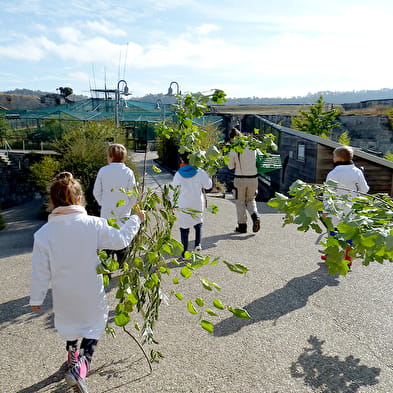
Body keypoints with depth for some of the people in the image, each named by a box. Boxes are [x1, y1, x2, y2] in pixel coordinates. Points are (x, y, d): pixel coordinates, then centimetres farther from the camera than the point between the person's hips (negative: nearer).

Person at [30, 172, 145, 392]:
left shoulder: (43, 234, -16)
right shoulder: (93, 224, -22)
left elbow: (41, 271, -10)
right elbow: (120, 240, -13)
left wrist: (37, 298, 4)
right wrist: (136, 219, 2)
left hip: (64, 295, 2)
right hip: (91, 294, -2)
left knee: (68, 324, 27)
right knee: (95, 325, 19)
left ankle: (73, 357, 49)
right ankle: (82, 363, 1)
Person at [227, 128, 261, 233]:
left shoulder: (233, 150, -11)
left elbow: (230, 166, -2)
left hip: (240, 178, -3)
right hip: (253, 178, 3)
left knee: (240, 202, 13)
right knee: (250, 200, 22)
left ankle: (242, 225, 18)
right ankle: (255, 216, -3)